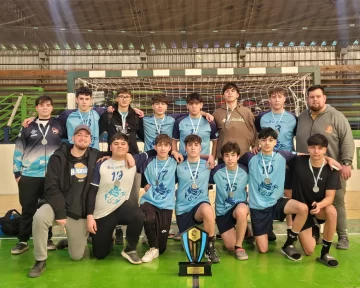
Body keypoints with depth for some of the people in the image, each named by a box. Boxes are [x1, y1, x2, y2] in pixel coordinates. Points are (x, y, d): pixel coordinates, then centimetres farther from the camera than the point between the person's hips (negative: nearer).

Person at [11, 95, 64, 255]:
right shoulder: (28, 127, 6)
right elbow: (19, 149, 7)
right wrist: (17, 172, 2)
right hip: (29, 175, 0)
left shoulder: (59, 126, 7)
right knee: (28, 209, 5)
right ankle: (23, 241, 18)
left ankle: (47, 239, 22)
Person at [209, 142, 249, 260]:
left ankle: (239, 246, -17)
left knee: (241, 211, -39)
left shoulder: (245, 171, -8)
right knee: (230, 247, -6)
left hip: (240, 206, -1)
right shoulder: (216, 171, -10)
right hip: (222, 211, 1)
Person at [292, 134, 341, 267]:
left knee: (331, 211, -37)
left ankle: (325, 253, -18)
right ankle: (308, 233, 26)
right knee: (309, 250, -12)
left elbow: (330, 197, -19)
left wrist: (319, 205, -40)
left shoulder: (331, 169, -12)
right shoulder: (298, 162, -14)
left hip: (320, 207, 1)